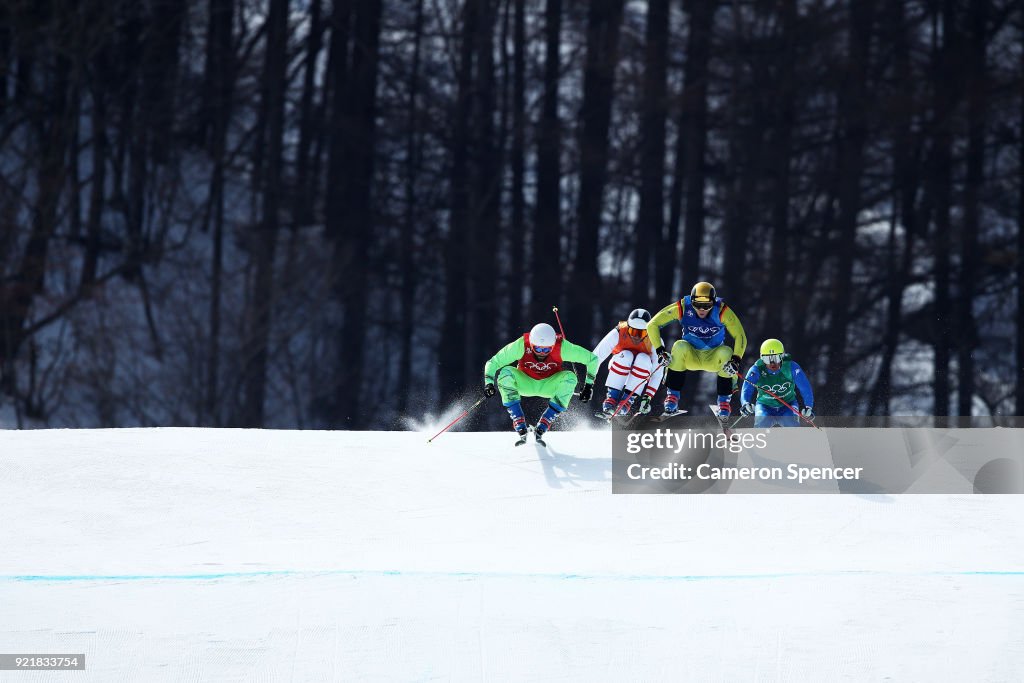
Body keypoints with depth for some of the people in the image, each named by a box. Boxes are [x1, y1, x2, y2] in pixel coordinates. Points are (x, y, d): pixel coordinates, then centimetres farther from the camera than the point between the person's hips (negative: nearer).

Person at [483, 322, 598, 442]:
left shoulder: (561, 347, -27)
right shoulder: (521, 346, -28)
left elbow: (592, 359, -17)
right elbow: (493, 363, -20)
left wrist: (589, 385, -17)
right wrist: (488, 383, -34)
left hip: (549, 386, 0)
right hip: (525, 384, 0)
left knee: (569, 377, -30)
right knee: (505, 373, -29)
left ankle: (541, 429, -26)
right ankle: (520, 429, -30)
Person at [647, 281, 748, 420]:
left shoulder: (722, 311, -21)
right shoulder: (682, 308, -19)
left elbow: (740, 336, -18)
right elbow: (653, 325, -13)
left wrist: (735, 360, -32)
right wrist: (660, 350, -23)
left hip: (714, 359, 0)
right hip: (691, 356, 0)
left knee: (726, 352, -32)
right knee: (680, 346, -31)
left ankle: (724, 400, -14)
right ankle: (672, 397, -22)